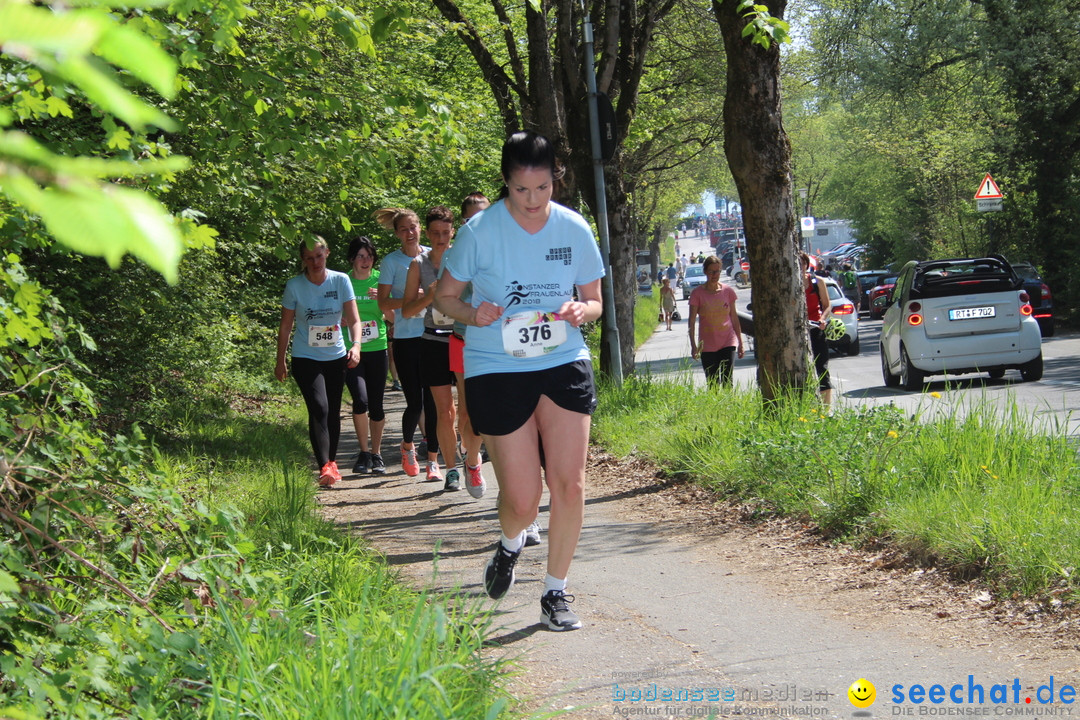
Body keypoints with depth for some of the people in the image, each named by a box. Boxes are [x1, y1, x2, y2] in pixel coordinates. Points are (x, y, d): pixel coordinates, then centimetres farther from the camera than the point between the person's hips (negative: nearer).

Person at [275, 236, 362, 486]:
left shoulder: (340, 281, -4)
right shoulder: (294, 286, -7)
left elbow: (353, 319, -7)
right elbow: (285, 326, 1)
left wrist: (356, 345, -25)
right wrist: (280, 361, 2)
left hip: (336, 357, 3)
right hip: (305, 359, -3)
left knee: (333, 411, 11)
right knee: (319, 409, -19)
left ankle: (332, 461, 29)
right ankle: (324, 467, -25)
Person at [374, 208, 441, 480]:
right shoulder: (391, 262, 0)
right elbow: (384, 303, -3)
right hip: (406, 339, -2)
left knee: (433, 401, -2)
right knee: (414, 403, -3)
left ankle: (433, 460, 4)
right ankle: (408, 446, 25)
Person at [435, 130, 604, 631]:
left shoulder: (574, 229, 1)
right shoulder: (480, 230, -7)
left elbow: (595, 302, 12)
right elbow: (445, 296, 4)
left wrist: (581, 311, -12)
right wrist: (473, 315, -18)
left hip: (564, 364, 2)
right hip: (496, 369, -2)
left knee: (569, 483, -8)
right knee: (522, 500, -4)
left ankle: (556, 592, 10)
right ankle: (510, 546, 34)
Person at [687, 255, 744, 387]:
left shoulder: (728, 291, 2)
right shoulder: (697, 293, -4)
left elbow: (734, 318, 10)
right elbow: (691, 321, -5)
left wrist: (740, 342, 10)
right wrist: (693, 345, -13)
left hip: (728, 342, 0)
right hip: (707, 345, 0)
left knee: (727, 381, -11)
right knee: (712, 384, 3)